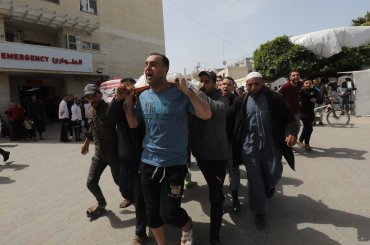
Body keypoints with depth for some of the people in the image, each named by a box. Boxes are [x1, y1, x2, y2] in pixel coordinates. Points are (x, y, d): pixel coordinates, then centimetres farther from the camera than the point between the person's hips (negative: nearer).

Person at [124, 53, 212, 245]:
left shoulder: (180, 94, -11)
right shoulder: (143, 96, 4)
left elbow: (206, 114, -19)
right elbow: (133, 124, 11)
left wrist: (186, 90, -25)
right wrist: (128, 100, -1)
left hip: (174, 164, -5)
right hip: (148, 163, 5)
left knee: (169, 214, 0)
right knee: (152, 211, 16)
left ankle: (187, 226, 36)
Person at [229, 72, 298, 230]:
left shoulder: (274, 98, -3)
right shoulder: (240, 101, 0)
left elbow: (288, 118, -5)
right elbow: (230, 121, 3)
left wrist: (291, 132, -23)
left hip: (271, 144, 0)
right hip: (250, 146, 0)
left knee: (274, 174, 9)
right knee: (255, 179, 5)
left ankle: (269, 186, 49)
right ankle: (259, 212, 23)